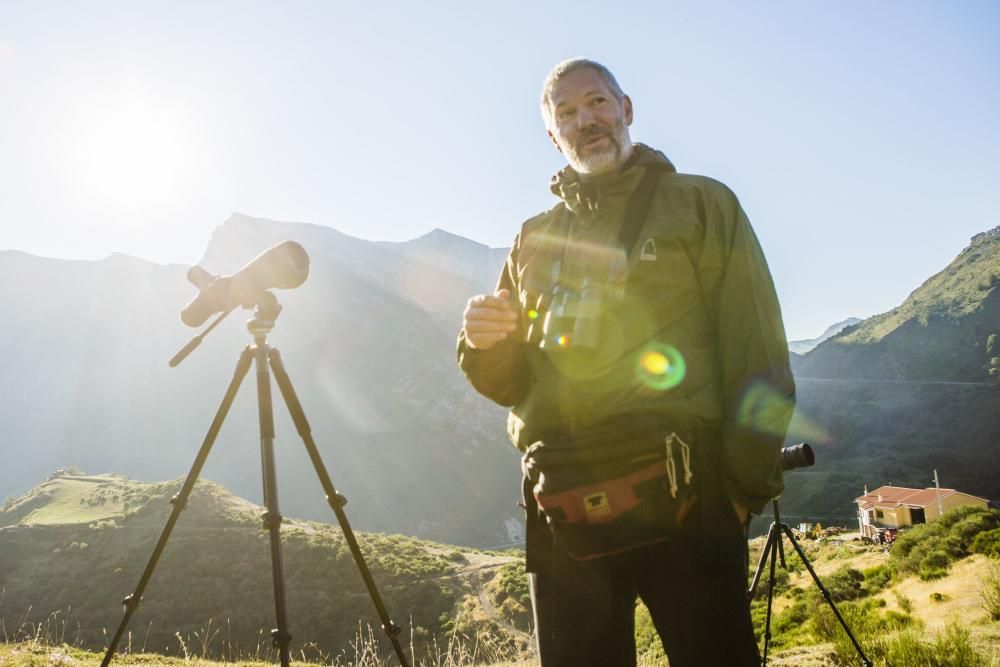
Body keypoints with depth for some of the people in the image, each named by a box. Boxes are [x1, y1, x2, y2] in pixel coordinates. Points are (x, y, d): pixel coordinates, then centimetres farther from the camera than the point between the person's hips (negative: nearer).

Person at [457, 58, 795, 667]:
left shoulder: (701, 205, 9)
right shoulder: (535, 240, 20)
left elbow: (755, 351, 0)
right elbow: (509, 382, 20)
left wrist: (748, 479, -10)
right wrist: (483, 343, -2)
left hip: (678, 494, -3)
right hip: (561, 506, 4)